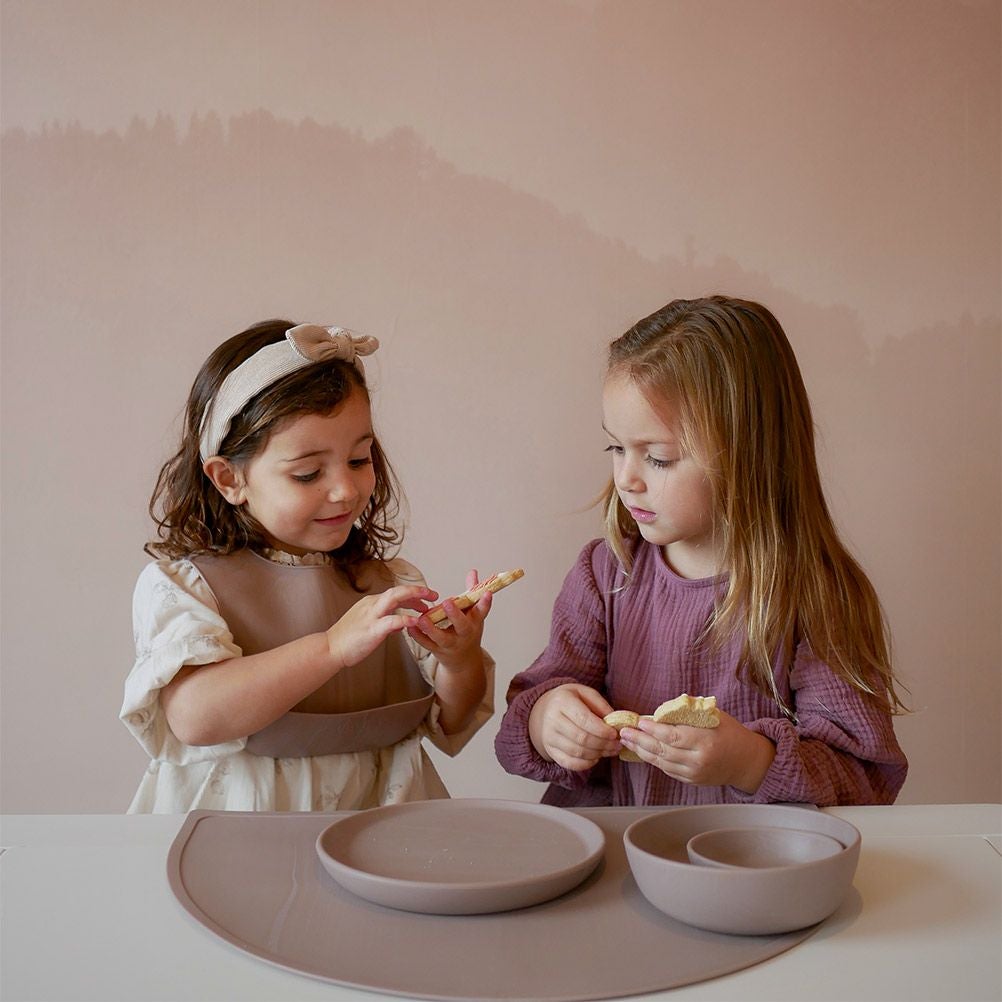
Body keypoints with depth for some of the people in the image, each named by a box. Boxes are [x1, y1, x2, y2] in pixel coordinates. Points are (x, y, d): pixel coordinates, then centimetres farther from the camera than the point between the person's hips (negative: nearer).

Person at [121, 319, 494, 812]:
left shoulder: (391, 584, 7)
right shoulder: (177, 585, -3)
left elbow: (451, 725, 9)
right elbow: (194, 718, -20)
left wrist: (461, 662, -12)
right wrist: (332, 647, -26)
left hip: (382, 823, 3)